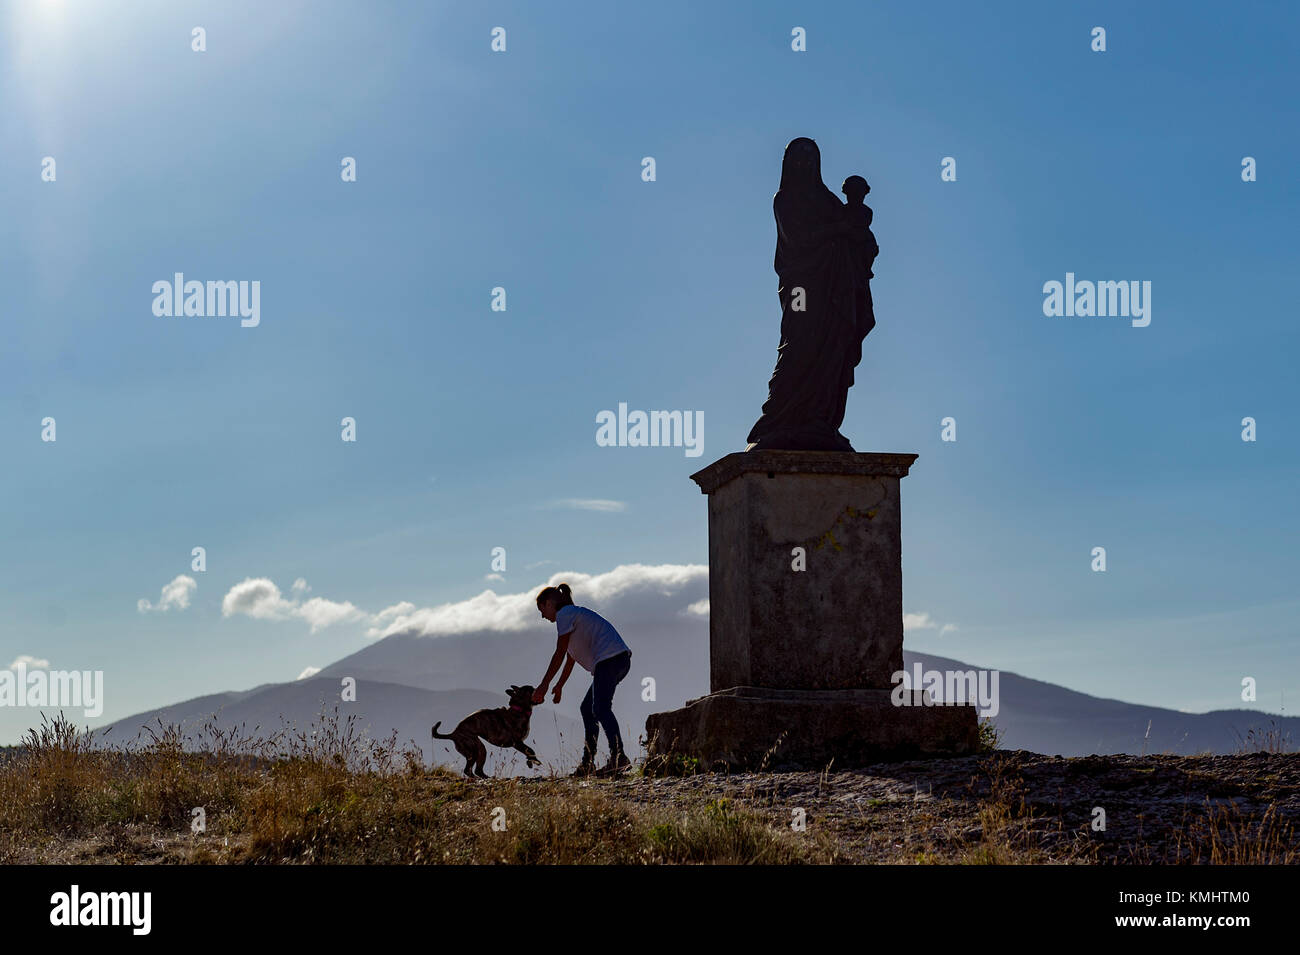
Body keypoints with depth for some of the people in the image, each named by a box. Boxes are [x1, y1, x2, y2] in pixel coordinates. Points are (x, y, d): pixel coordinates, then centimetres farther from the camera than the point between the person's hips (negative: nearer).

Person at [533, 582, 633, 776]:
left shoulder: (564, 614, -1)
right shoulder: (574, 614, 30)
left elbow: (560, 653, -6)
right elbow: (570, 658, 34)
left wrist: (544, 685, -4)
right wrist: (559, 686, 40)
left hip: (609, 658, -10)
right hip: (621, 660, 10)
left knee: (600, 708, -20)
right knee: (588, 708, 14)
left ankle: (618, 755, -34)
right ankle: (588, 762, 14)